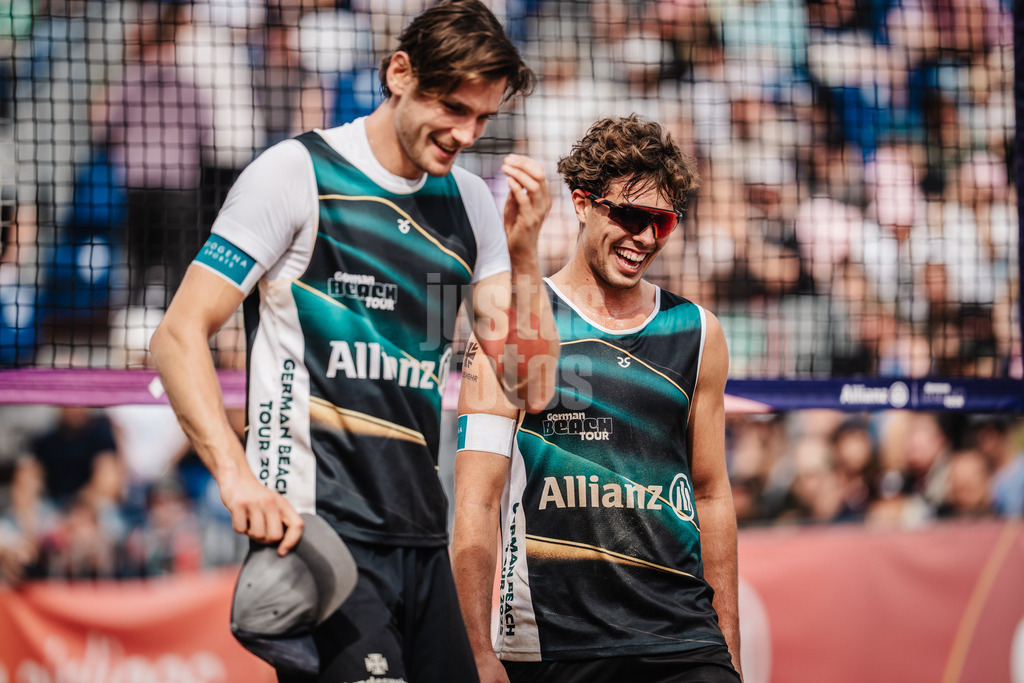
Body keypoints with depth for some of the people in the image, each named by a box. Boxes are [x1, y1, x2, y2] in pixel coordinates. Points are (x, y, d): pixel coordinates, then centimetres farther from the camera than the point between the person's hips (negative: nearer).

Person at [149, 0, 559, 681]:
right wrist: (236, 473, -21)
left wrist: (523, 252, -2)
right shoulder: (297, 173, -2)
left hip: (423, 541, 7)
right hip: (316, 528, -6)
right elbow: (179, 337, -7)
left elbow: (531, 388, 12)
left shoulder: (471, 203, 14)